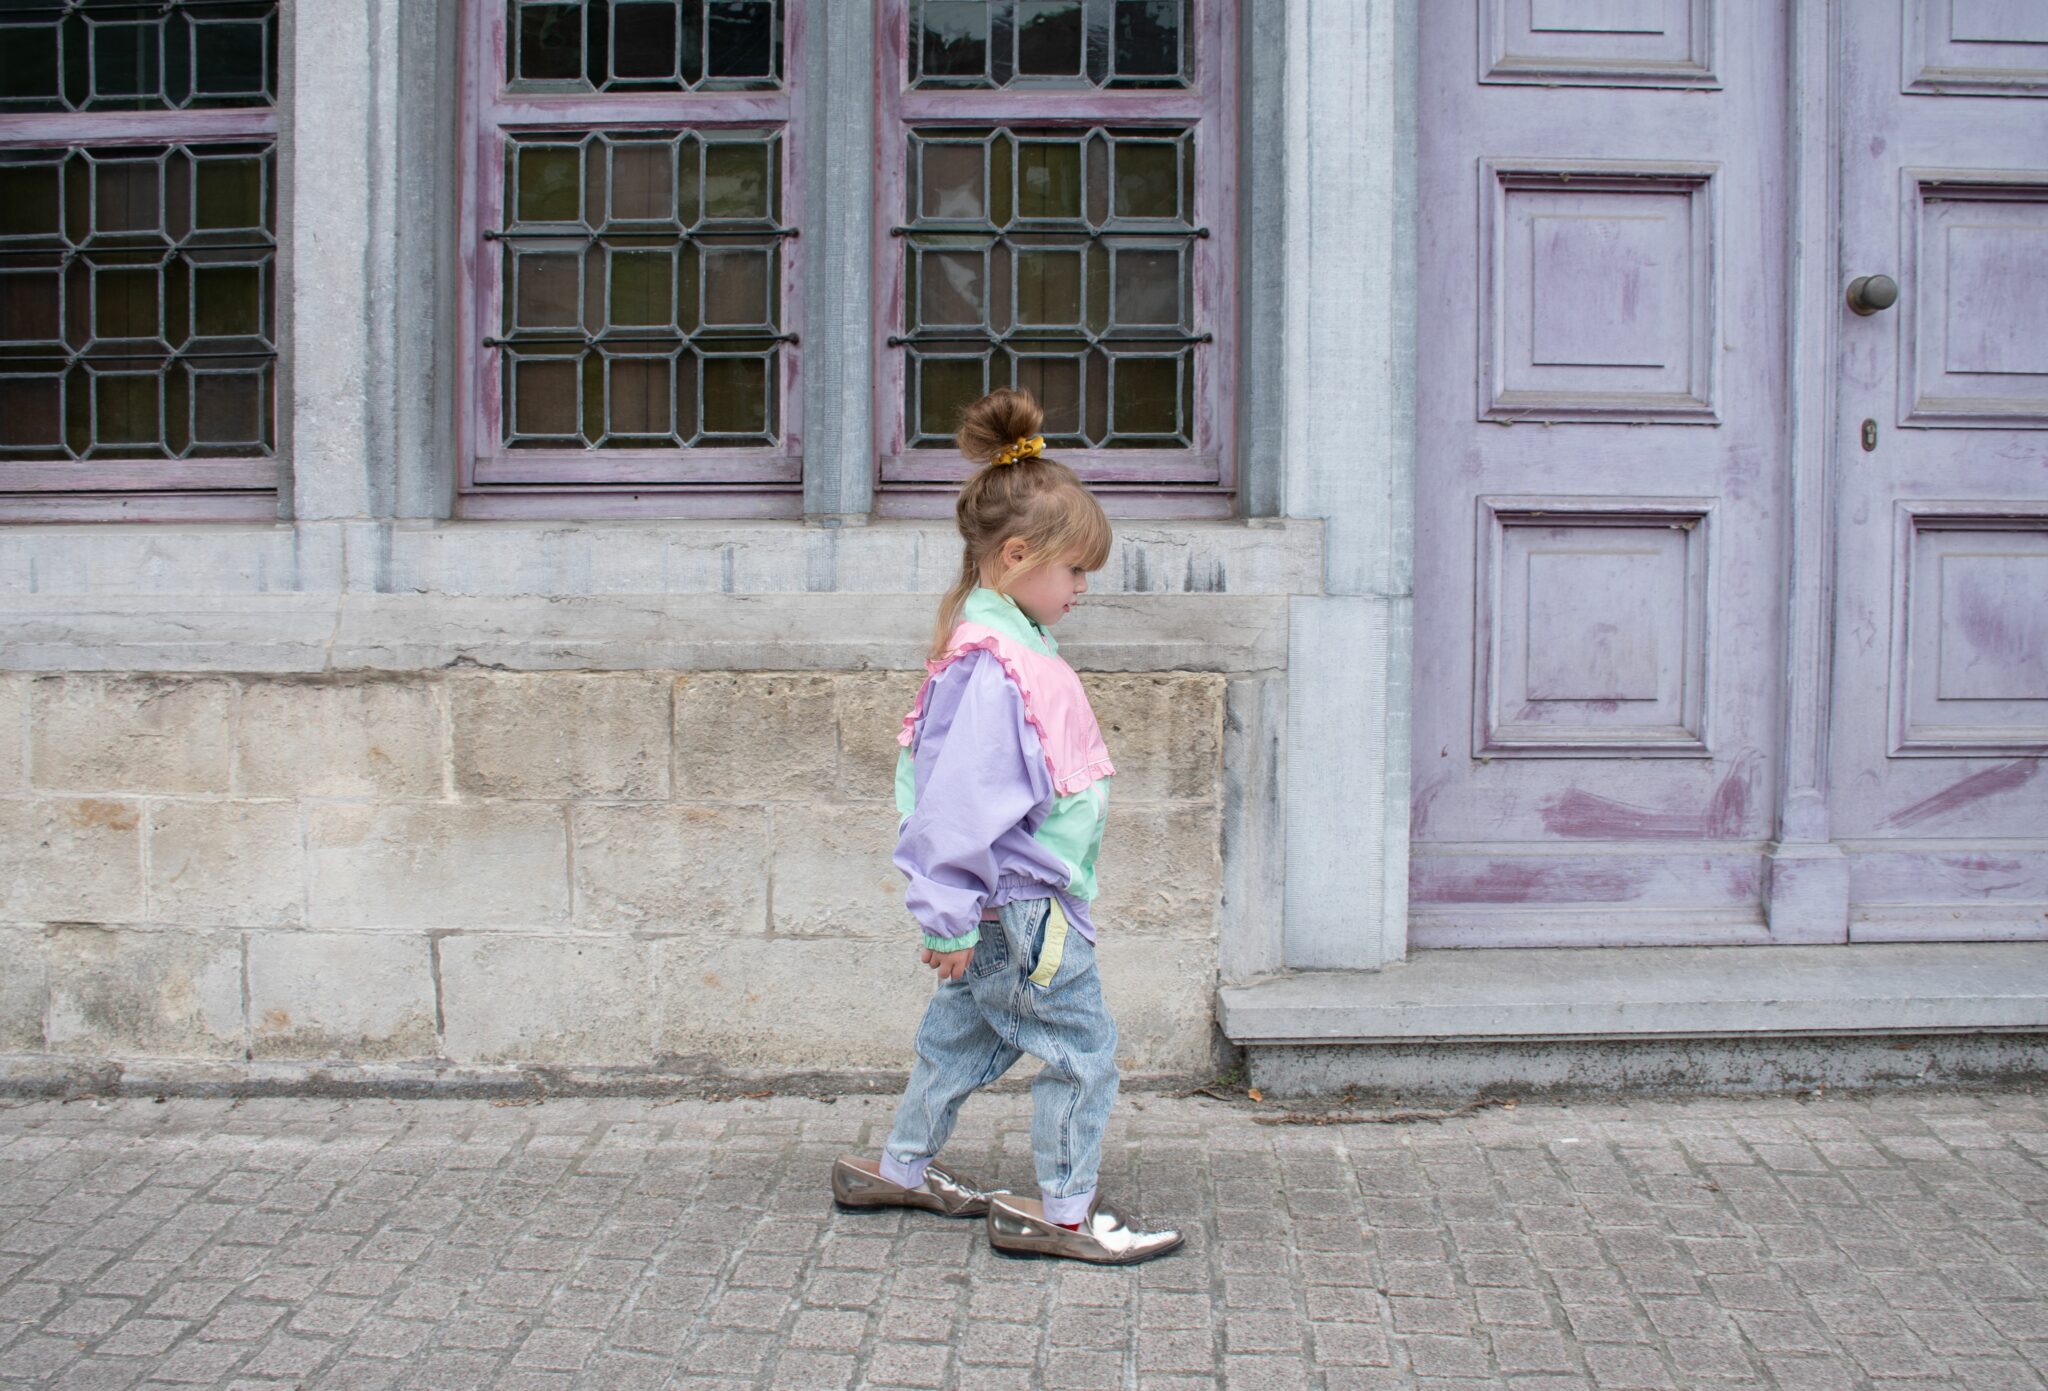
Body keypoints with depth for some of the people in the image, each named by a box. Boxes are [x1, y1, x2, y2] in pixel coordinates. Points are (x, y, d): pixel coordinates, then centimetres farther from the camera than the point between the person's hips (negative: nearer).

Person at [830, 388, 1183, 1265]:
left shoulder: (1010, 646, 9)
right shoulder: (992, 664, -23)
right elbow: (957, 798, -25)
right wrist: (950, 919, -21)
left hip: (1006, 904, 10)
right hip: (1017, 906, -10)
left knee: (964, 1034, 22)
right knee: (1082, 1045, 1)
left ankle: (900, 1170, 38)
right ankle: (1065, 1214, 15)